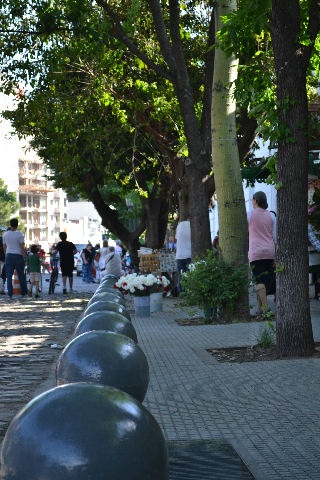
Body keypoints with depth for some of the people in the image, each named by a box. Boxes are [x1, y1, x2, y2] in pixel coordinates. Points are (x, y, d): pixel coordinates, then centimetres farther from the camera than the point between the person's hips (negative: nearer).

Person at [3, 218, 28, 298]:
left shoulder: (5, 234, 6)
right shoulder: (19, 234, -8)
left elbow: (4, 247, 11)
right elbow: (23, 247, -12)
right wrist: (26, 256, -3)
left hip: (9, 256, 3)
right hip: (18, 256, -3)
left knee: (9, 276, 2)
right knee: (21, 275, 9)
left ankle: (10, 294, -5)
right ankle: (23, 292, 18)